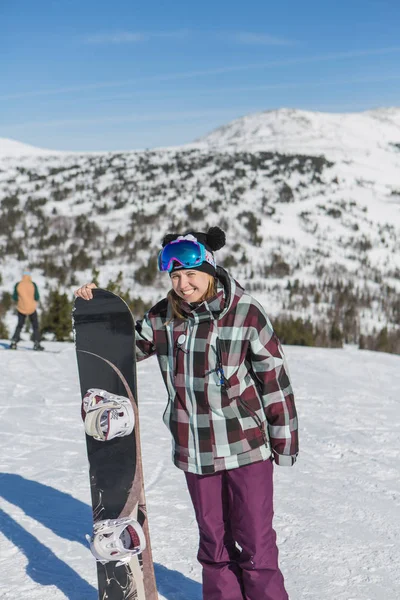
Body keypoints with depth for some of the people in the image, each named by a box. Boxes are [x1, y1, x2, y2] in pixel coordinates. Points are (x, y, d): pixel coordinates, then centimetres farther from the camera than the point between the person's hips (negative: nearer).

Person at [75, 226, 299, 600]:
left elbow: (274, 378, -7)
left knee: (255, 541, 4)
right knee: (213, 540, 17)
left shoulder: (245, 312, -13)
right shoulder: (164, 317, -2)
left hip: (247, 446, -3)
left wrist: (284, 439, -3)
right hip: (194, 451, 4)